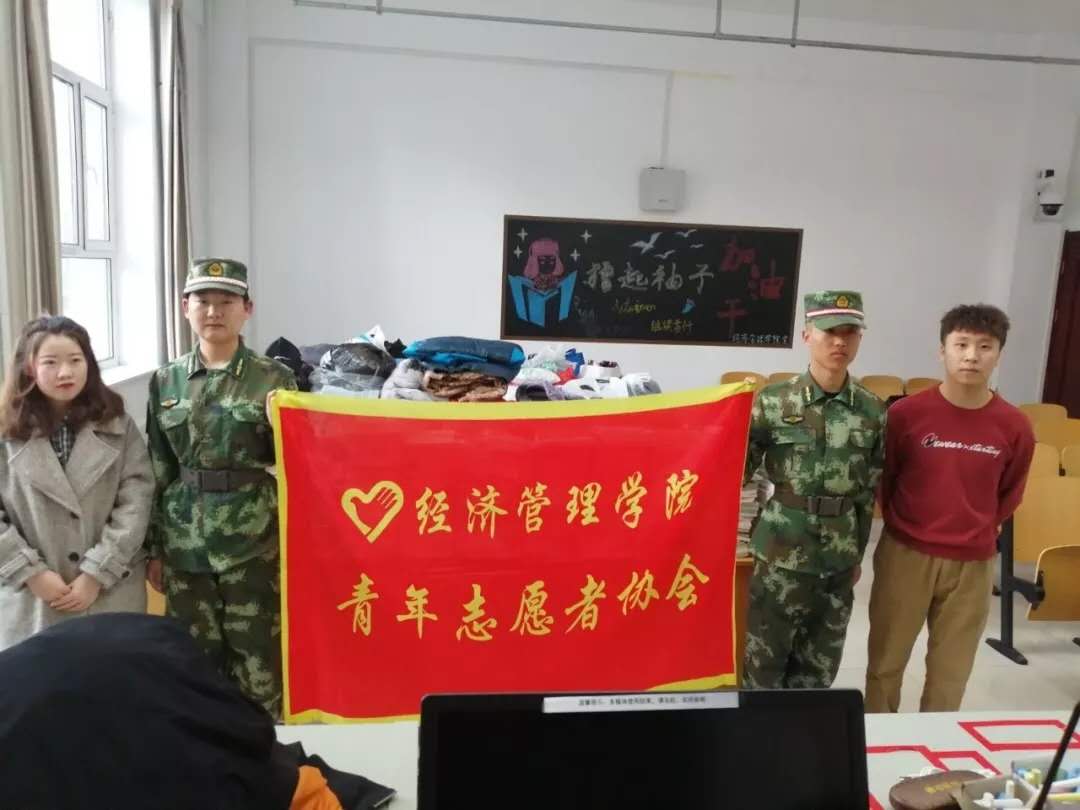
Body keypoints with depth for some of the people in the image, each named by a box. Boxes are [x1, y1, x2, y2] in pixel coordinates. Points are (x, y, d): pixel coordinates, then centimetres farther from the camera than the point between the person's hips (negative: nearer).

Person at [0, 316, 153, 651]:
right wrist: (32, 573, -9)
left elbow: (136, 503, -5)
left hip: (112, 594, 1)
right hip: (31, 599, 0)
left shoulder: (117, 426, 1)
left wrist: (97, 573, -11)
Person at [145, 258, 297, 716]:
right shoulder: (166, 382, 6)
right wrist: (154, 549, 9)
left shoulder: (274, 379, -3)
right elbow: (157, 472, 9)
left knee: (257, 663, 4)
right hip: (186, 545, 3)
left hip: (254, 545, -3)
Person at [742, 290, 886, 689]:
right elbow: (738, 470, -3)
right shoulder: (774, 401, -8)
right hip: (782, 554, -3)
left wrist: (857, 553, 14)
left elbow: (869, 492, 9)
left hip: (838, 560, 3)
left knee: (818, 671, 16)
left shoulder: (873, 412, 1)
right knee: (765, 664, 7)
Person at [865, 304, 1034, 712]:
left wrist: (974, 532, 12)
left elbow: (1009, 496, 11)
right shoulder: (906, 413, -11)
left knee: (951, 672, 15)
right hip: (906, 555, -1)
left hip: (973, 564, 2)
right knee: (886, 662, 12)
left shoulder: (1014, 427, -5)